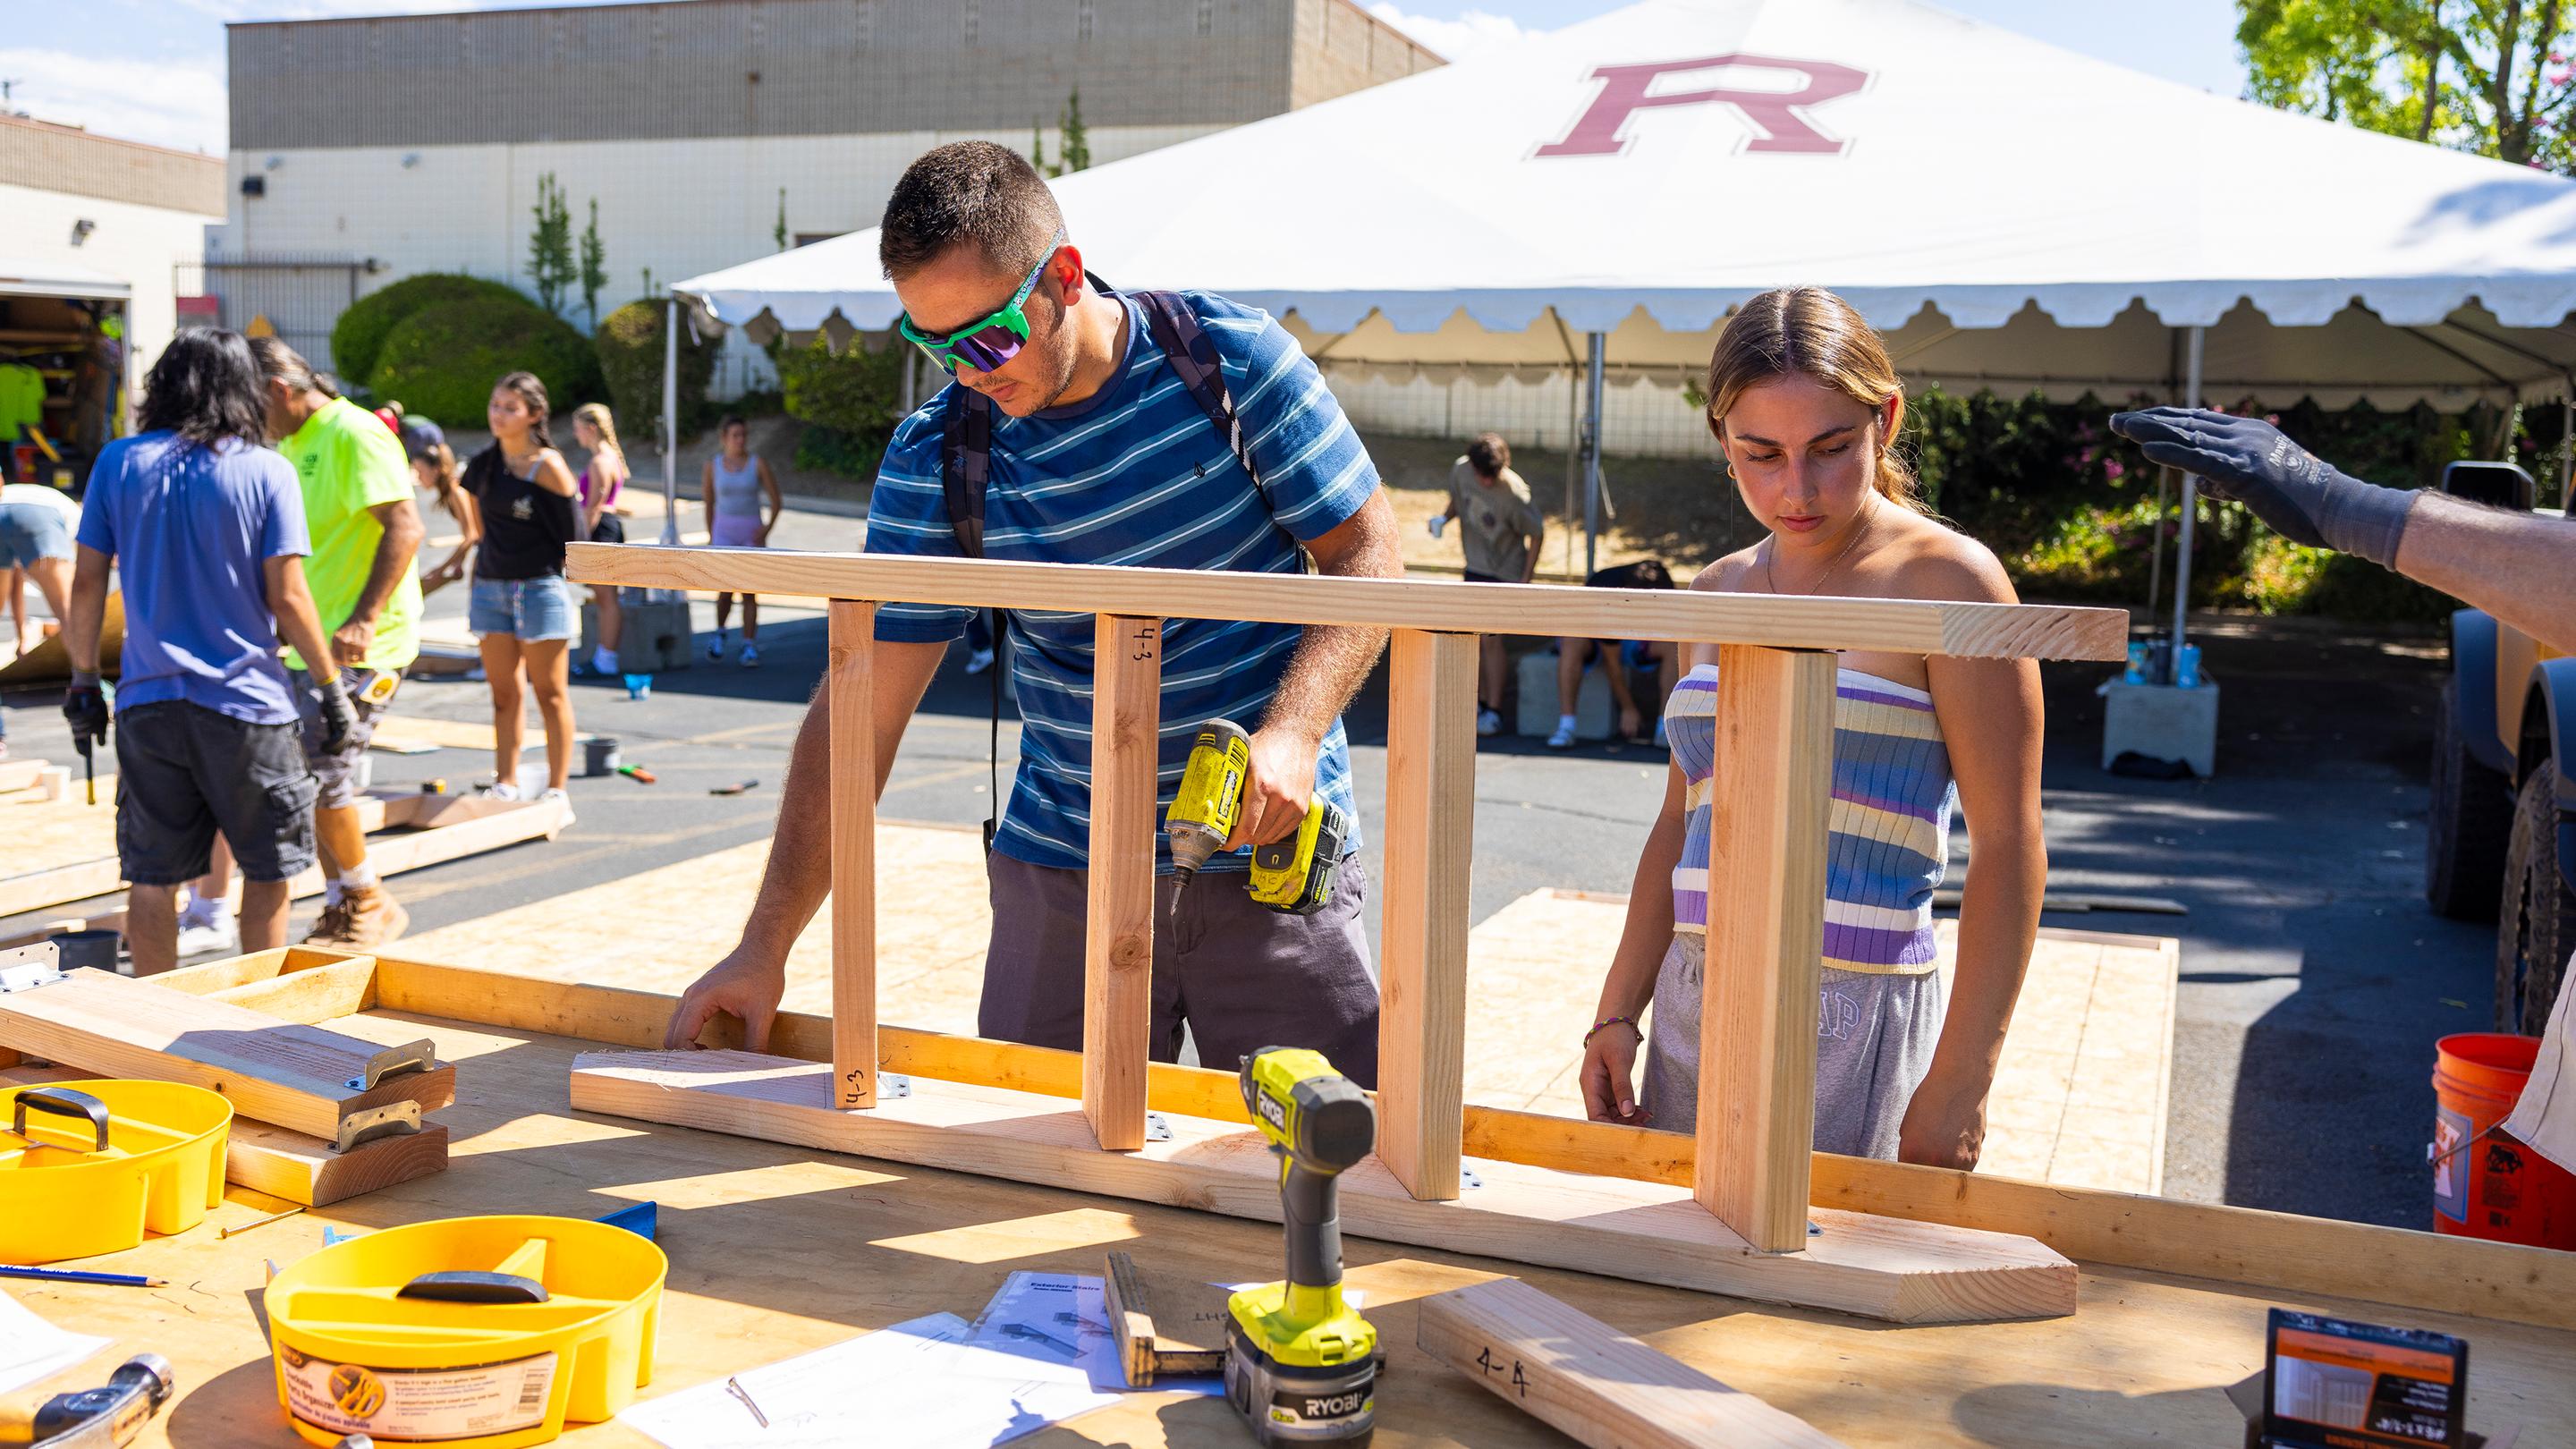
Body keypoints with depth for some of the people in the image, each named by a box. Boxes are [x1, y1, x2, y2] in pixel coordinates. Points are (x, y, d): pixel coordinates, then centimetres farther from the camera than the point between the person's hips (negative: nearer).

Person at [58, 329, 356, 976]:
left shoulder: (118, 462, 3)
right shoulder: (267, 471, -5)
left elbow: (87, 586, 3)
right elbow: (287, 598, -8)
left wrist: (83, 681, 14)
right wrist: (332, 686, 1)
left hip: (148, 704, 3)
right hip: (249, 704, -2)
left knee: (152, 880, 9)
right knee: (267, 871, 13)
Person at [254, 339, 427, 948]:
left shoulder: (354, 434, -13)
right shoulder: (290, 443, 16)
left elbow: (405, 529, -22)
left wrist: (363, 620, -27)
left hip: (361, 645, -9)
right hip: (308, 642, 9)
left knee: (320, 775, -12)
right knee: (311, 779, 9)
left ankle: (370, 903, 6)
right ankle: (340, 910, 19)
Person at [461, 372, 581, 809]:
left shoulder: (547, 466, -10)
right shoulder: (483, 465, 8)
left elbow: (572, 532, -9)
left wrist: (541, 566, -3)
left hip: (540, 588, -6)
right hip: (490, 588, 6)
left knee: (550, 693, 1)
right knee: (504, 692, 9)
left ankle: (557, 791, 6)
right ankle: (505, 785, 15)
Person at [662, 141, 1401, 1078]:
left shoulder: (1232, 358, -7)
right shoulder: (933, 458, -5)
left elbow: (1368, 555, -3)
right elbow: (859, 714, -4)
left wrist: (1293, 731, -20)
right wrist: (764, 947, -9)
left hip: (1276, 864, -1)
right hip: (1060, 872, 1)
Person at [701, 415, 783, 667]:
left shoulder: (758, 463, -4)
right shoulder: (713, 465, 0)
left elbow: (777, 500, -2)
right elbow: (708, 503, 10)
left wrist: (767, 528, -15)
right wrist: (711, 537, 13)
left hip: (752, 534, 0)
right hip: (724, 533, 0)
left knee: (749, 592, 0)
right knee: (727, 587, -14)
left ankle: (749, 649, 9)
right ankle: (720, 633, 13)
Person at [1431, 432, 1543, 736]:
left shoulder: (1514, 493, -25)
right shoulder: (1460, 471, -9)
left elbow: (1537, 532, -12)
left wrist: (1526, 578, -12)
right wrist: (1443, 517, -9)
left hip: (1506, 571, -6)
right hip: (1476, 566, 6)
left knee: (1491, 639, -9)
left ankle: (1494, 711, 0)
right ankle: (1480, 702, 24)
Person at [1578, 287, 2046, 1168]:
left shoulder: (1947, 583, -8)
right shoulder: (1717, 593, 10)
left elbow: (2009, 849, -10)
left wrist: (1959, 1084, -14)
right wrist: (1617, 1012, 11)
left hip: (1851, 1025, -5)